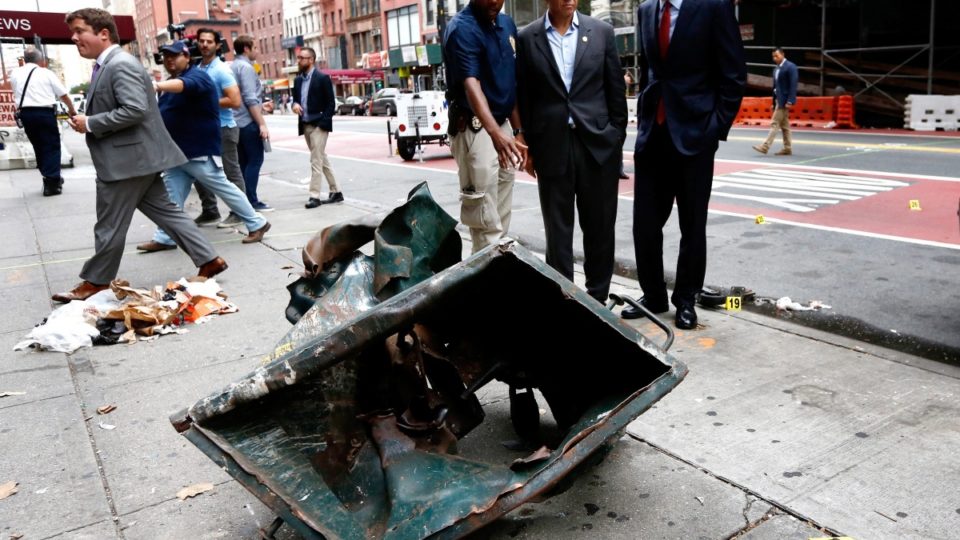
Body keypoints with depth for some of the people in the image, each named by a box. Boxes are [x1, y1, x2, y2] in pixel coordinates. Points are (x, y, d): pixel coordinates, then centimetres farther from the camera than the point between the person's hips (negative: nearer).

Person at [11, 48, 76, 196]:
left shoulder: (15, 73, 9)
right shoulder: (46, 73, -1)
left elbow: (16, 94, 18)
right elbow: (63, 95, 2)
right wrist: (72, 109, 17)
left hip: (25, 113, 4)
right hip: (44, 112, -4)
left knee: (39, 146, 16)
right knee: (52, 147, 1)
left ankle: (50, 178, 24)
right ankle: (51, 183, -3)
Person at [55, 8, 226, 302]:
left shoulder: (121, 64, -16)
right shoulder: (107, 65, 16)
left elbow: (135, 110, -26)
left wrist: (90, 124, -19)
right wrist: (87, 119, 11)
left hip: (127, 159, -10)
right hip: (135, 157, 10)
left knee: (109, 226, 2)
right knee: (165, 211, 11)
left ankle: (95, 282, 15)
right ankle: (208, 260, 13)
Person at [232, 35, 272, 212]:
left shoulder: (232, 66, 17)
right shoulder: (246, 67, -11)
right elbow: (250, 99, -19)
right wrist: (262, 124, -21)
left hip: (237, 122, 9)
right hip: (248, 122, -9)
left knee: (243, 162, 11)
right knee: (255, 161, -5)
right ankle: (251, 201, -6)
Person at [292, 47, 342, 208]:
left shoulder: (322, 78, -7)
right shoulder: (298, 80, 13)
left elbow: (331, 103, -8)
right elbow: (295, 98, 19)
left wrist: (324, 122, -15)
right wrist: (295, 104, -5)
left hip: (318, 125, -7)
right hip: (305, 126, 7)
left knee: (316, 161, -10)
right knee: (322, 160, 11)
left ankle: (314, 196, -7)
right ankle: (336, 192, 18)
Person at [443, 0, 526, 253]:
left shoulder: (507, 24, 10)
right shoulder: (462, 28, -15)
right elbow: (471, 85, -30)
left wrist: (518, 129, 12)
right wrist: (495, 133, -45)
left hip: (503, 124, 8)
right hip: (475, 129, -8)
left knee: (502, 212, 14)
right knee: (485, 217, -5)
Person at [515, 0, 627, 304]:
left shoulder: (602, 32, 5)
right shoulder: (528, 38, 4)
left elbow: (616, 90, 6)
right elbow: (524, 97, 6)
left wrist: (617, 137, 3)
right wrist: (527, 145, 3)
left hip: (598, 143, 1)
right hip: (552, 145, 0)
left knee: (600, 226, 6)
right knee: (558, 229, 5)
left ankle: (597, 298, 20)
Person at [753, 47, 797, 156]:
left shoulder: (790, 67, -11)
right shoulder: (776, 69, 14)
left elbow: (793, 85, -16)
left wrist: (790, 101, -22)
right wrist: (774, 102, 15)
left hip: (784, 100, -9)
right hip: (778, 99, 9)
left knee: (775, 123, -11)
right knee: (784, 125, 10)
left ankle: (765, 147, -13)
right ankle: (787, 148, 14)